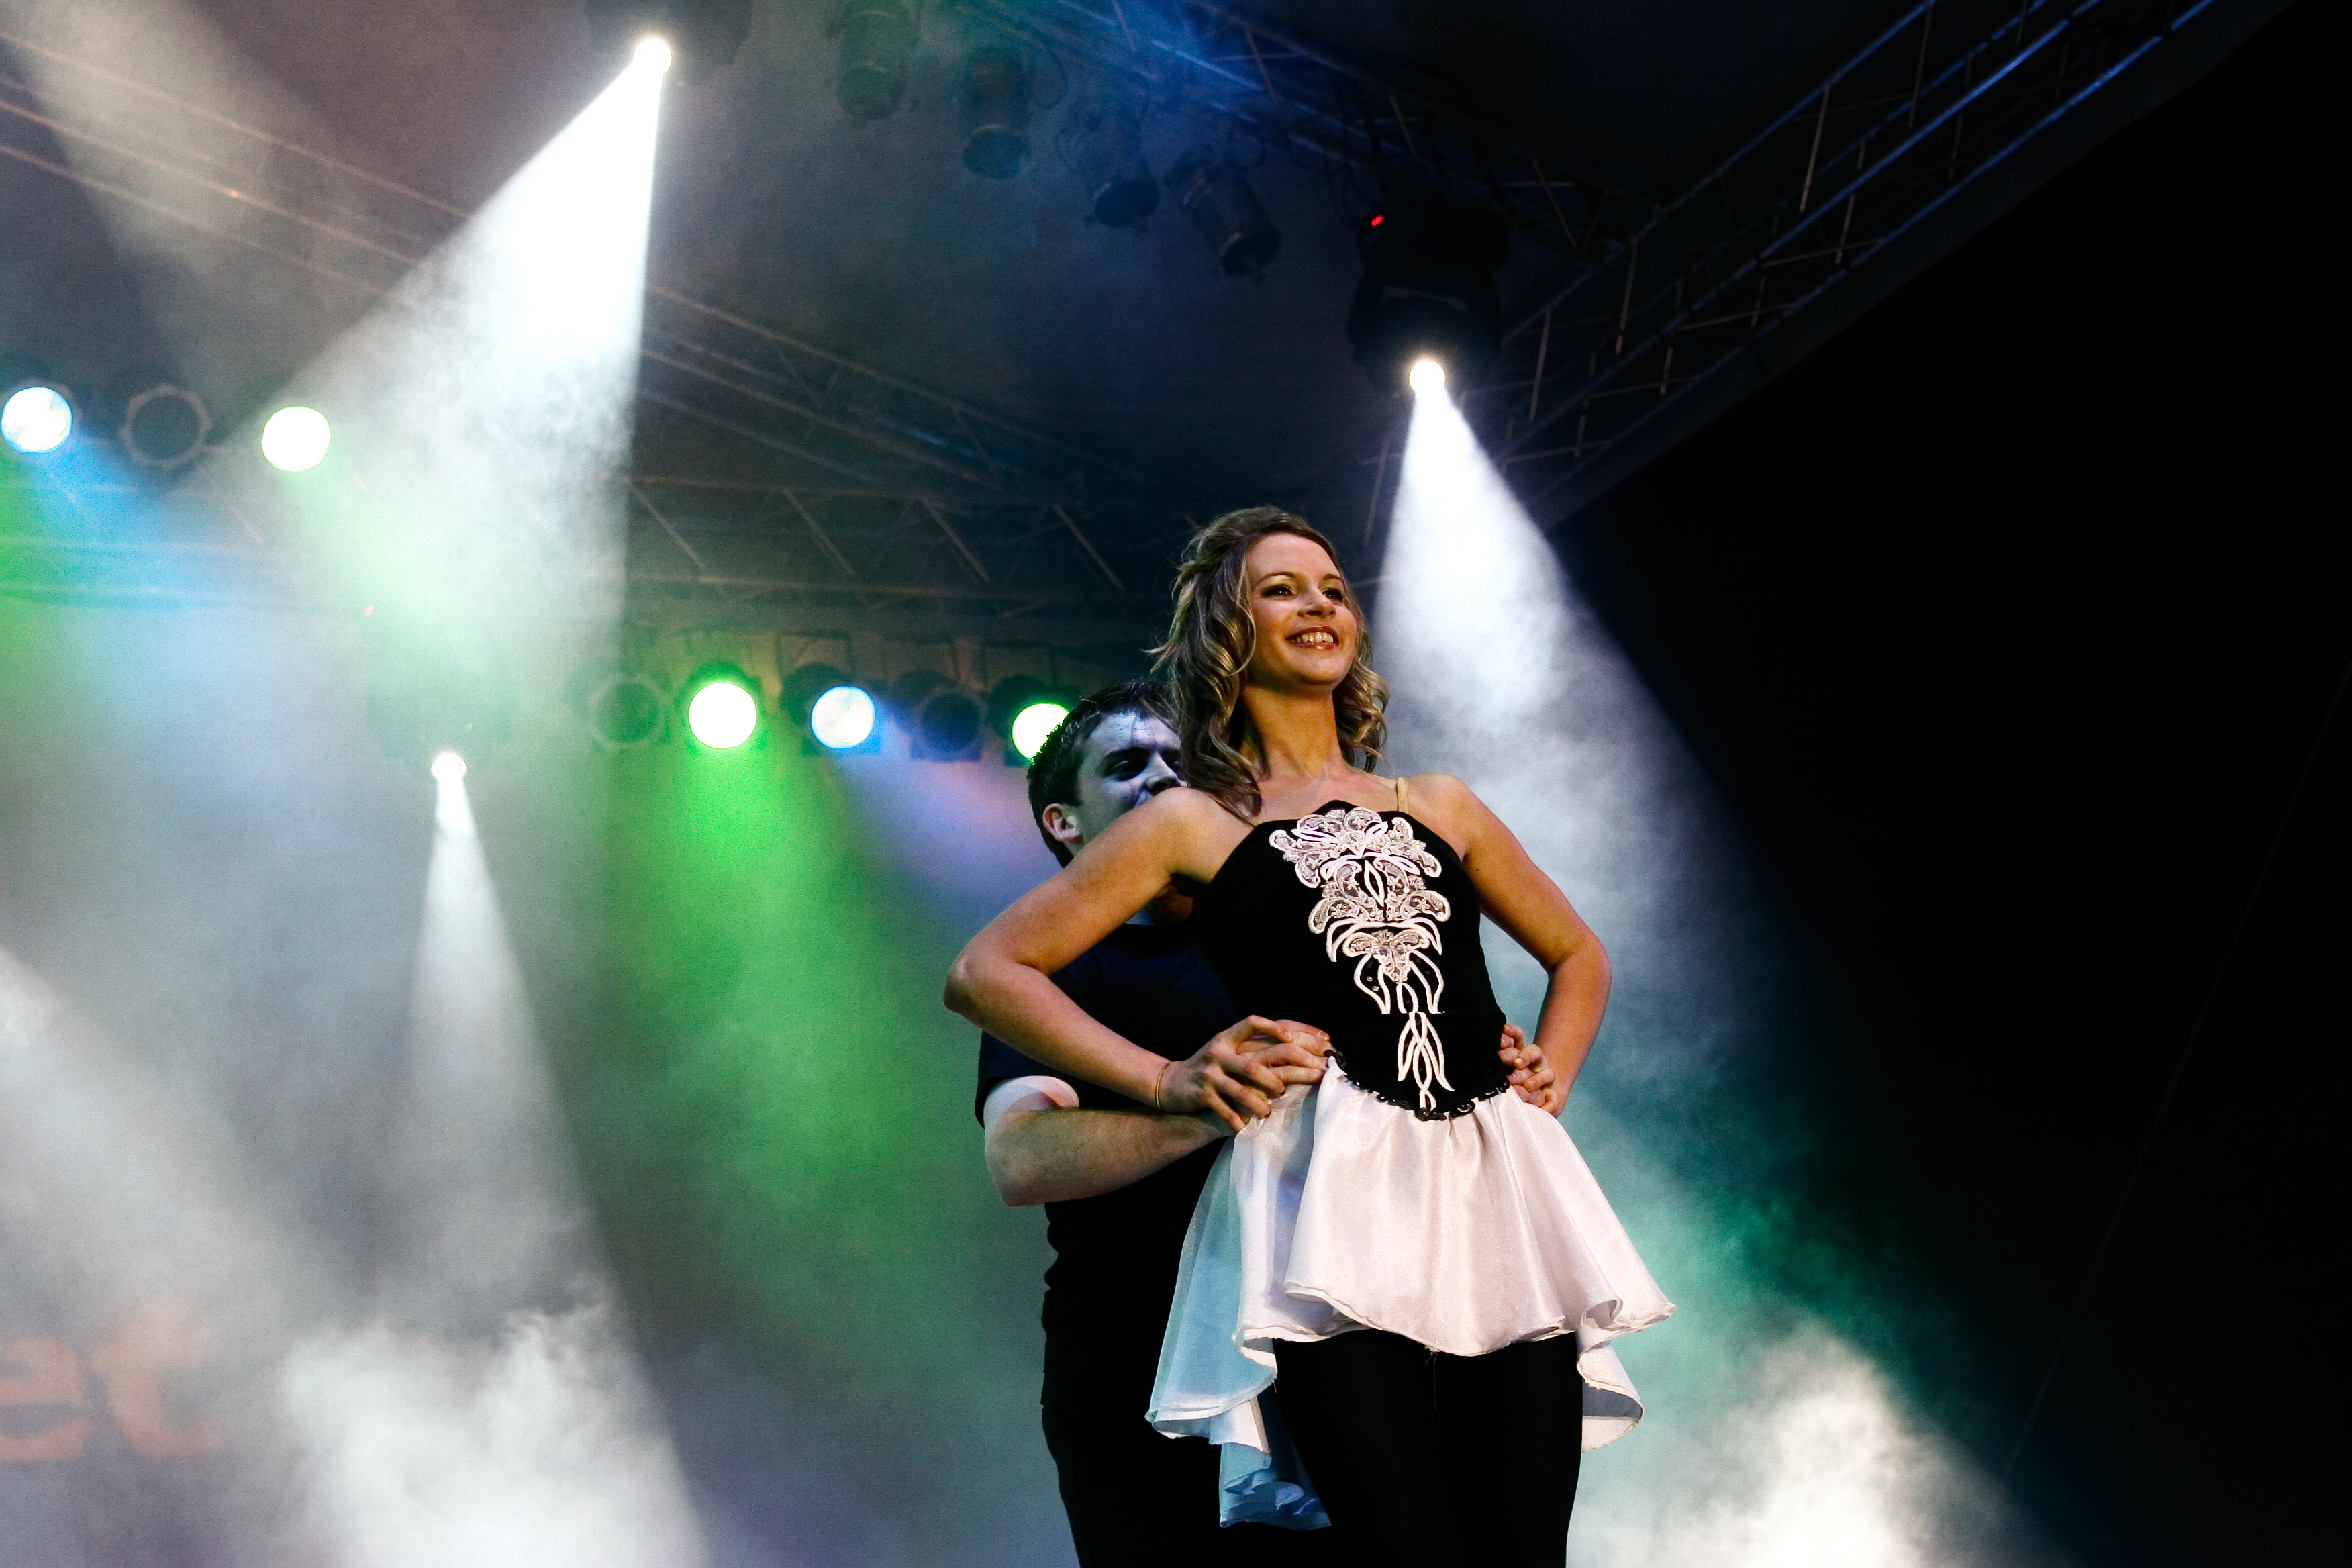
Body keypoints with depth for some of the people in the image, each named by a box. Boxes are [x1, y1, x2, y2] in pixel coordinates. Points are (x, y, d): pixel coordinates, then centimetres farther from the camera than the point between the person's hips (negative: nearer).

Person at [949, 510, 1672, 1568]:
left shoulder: (1440, 806, 24)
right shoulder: (1192, 824, 13)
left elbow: (1577, 955, 36)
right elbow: (986, 972, 8)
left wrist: (1548, 1085, 18)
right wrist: (1162, 1082, 0)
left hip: (1494, 1195, 4)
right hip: (1328, 1197, -4)